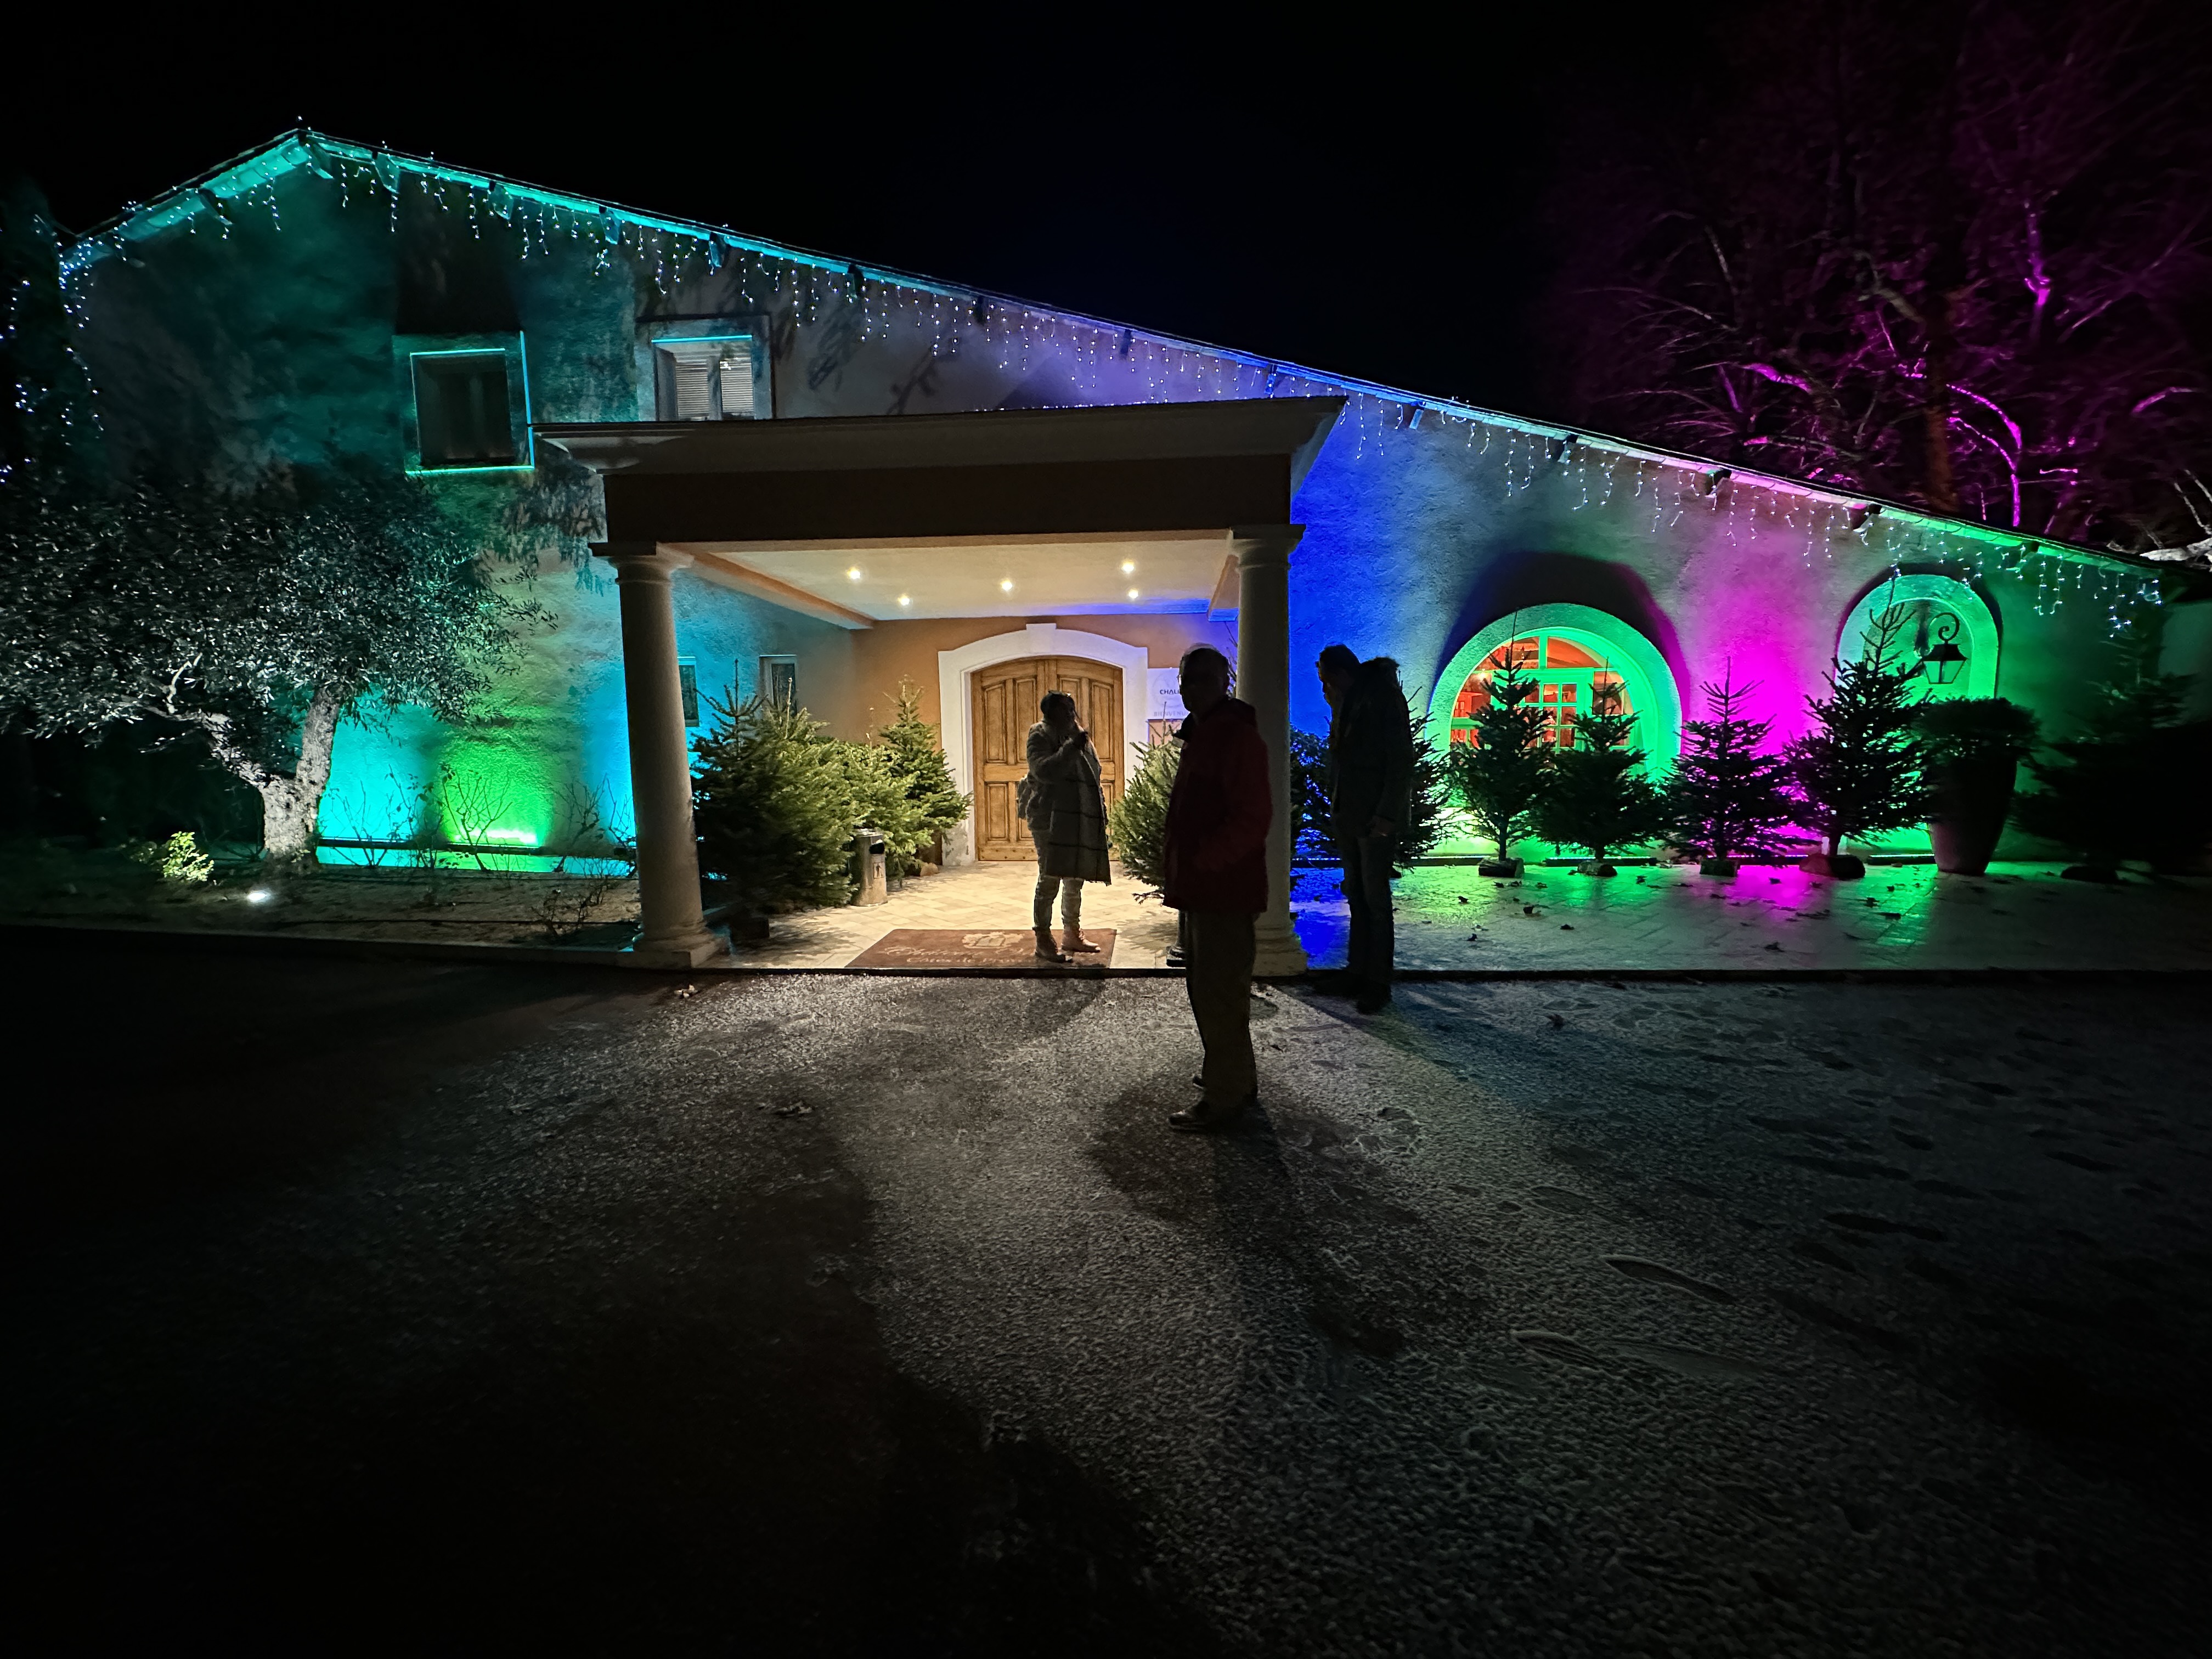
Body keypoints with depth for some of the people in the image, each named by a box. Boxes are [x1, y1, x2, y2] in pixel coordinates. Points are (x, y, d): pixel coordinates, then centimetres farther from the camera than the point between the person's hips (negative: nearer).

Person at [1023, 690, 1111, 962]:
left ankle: (1072, 934, 24)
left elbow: (1092, 777, 25)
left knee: (1075, 880, 13)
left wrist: (1101, 812, 18)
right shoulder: (1041, 735, -3)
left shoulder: (1077, 735, 20)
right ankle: (1043, 941, 2)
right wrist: (1071, 748, -25)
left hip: (1081, 819, 8)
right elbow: (1044, 771, -20)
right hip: (1050, 818, -7)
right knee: (1049, 880, -6)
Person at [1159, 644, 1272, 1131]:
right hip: (1200, 887, 10)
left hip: (1222, 889, -10)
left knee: (1218, 992, -2)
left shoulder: (1237, 735, -15)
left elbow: (1253, 817, -22)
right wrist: (1179, 867, 14)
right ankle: (1234, 1078, 35)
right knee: (1208, 986, 20)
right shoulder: (1200, 734, 17)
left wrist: (1201, 861, -19)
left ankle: (1224, 1099, 11)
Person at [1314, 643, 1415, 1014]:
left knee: (1375, 899, -2)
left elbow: (1402, 760, -14)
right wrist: (1335, 812, 11)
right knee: (1357, 897, 11)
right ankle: (1357, 972, 20)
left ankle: (1378, 983, 7)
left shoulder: (1383, 697, -9)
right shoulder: (1346, 702, 15)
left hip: (1375, 819, -8)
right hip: (1348, 816, 8)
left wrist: (1387, 815, -18)